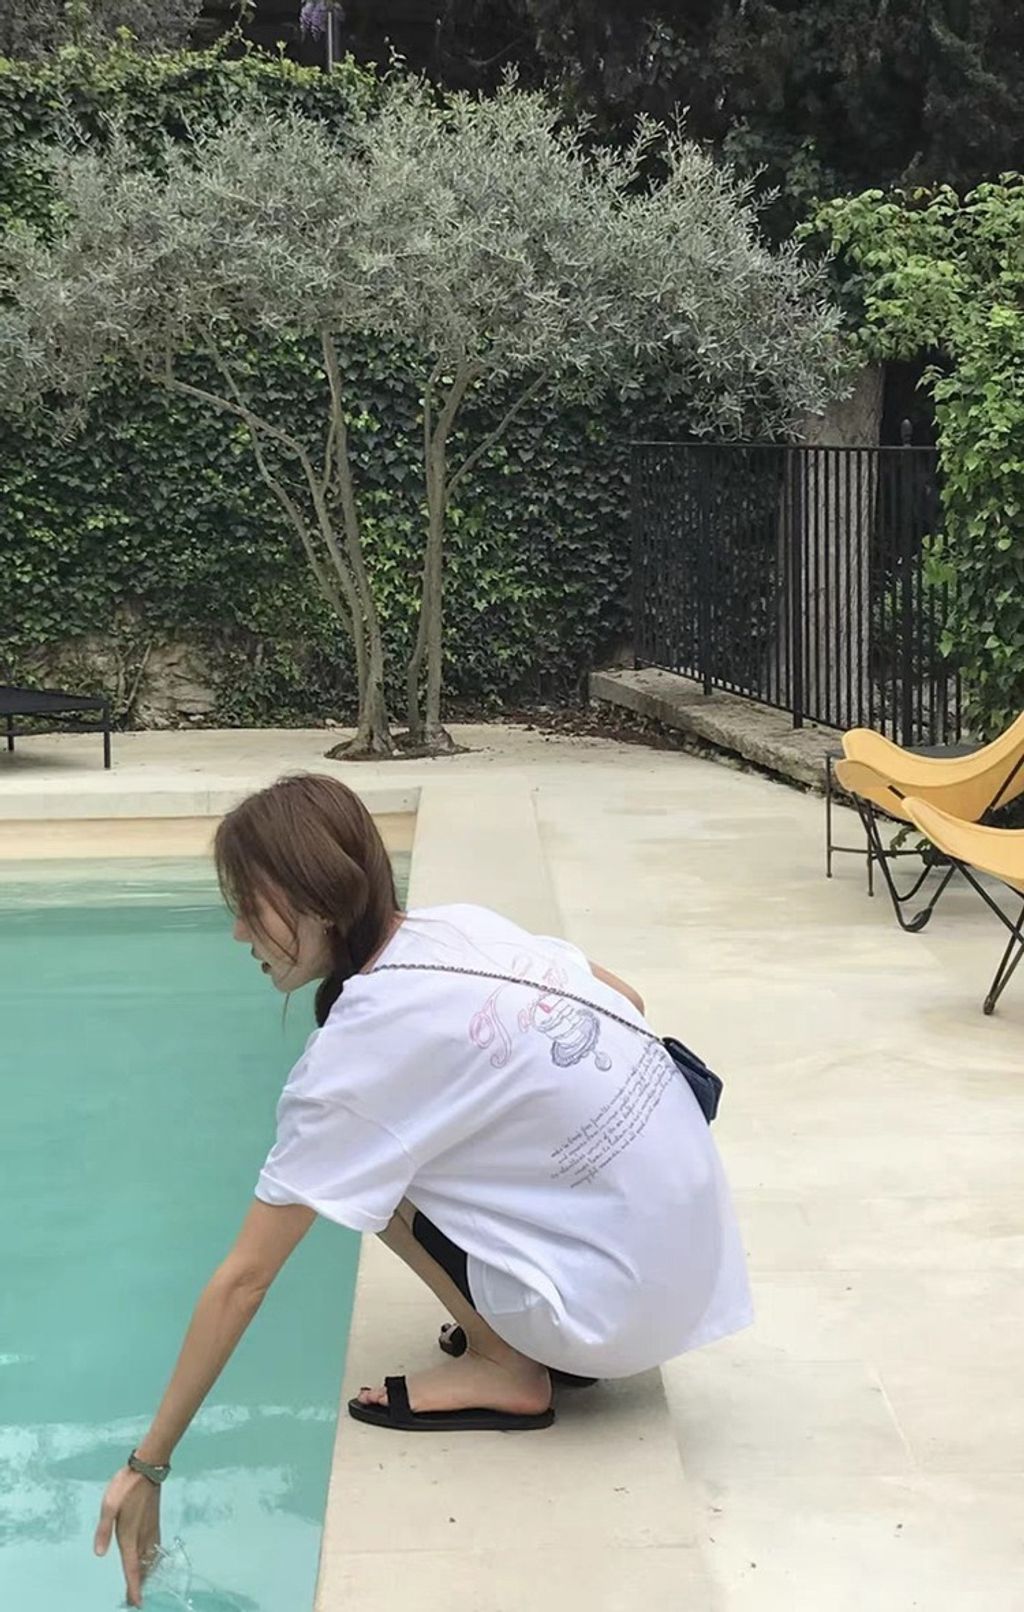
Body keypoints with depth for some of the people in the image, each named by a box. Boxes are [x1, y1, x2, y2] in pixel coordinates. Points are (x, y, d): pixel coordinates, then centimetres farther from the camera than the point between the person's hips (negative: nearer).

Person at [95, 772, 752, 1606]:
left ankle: (505, 1370, 1)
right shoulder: (462, 924, 2)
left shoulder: (355, 1052, -17)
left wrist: (147, 1466, -4)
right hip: (696, 1248, 8)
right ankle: (522, 1334, 15)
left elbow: (241, 1281, -12)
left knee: (372, 1161, -2)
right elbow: (630, 1001, 14)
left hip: (627, 1299, -8)